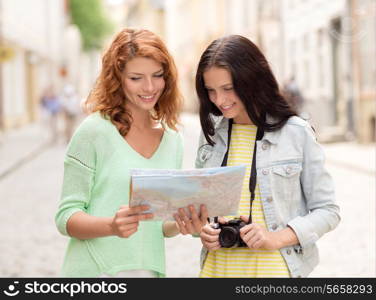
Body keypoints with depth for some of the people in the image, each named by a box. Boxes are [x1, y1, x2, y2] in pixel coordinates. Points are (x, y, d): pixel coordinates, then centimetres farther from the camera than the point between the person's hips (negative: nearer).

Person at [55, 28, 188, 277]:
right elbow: (66, 217, -9)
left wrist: (181, 223, -7)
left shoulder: (173, 140, 7)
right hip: (94, 270, -4)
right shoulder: (95, 131, -9)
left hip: (149, 270, 5)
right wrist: (112, 226, -26)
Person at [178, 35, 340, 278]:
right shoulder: (211, 132, 4)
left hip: (274, 268, -3)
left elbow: (327, 211, -5)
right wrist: (201, 228, -7)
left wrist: (277, 238, -18)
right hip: (217, 267, 4)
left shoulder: (297, 133, -8)